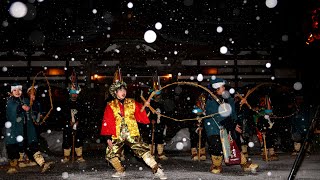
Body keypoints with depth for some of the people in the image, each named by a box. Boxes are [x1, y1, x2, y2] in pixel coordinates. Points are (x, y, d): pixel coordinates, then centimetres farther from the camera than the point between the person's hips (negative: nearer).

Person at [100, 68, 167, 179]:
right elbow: (107, 122, 0)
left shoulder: (132, 103, 6)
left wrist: (145, 107, -13)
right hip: (117, 136, 1)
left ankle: (157, 170, -8)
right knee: (110, 155, 6)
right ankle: (120, 171, 30)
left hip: (133, 135, -1)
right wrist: (108, 138, -5)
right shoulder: (110, 106, 1)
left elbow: (141, 116, 4)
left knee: (144, 151, -14)